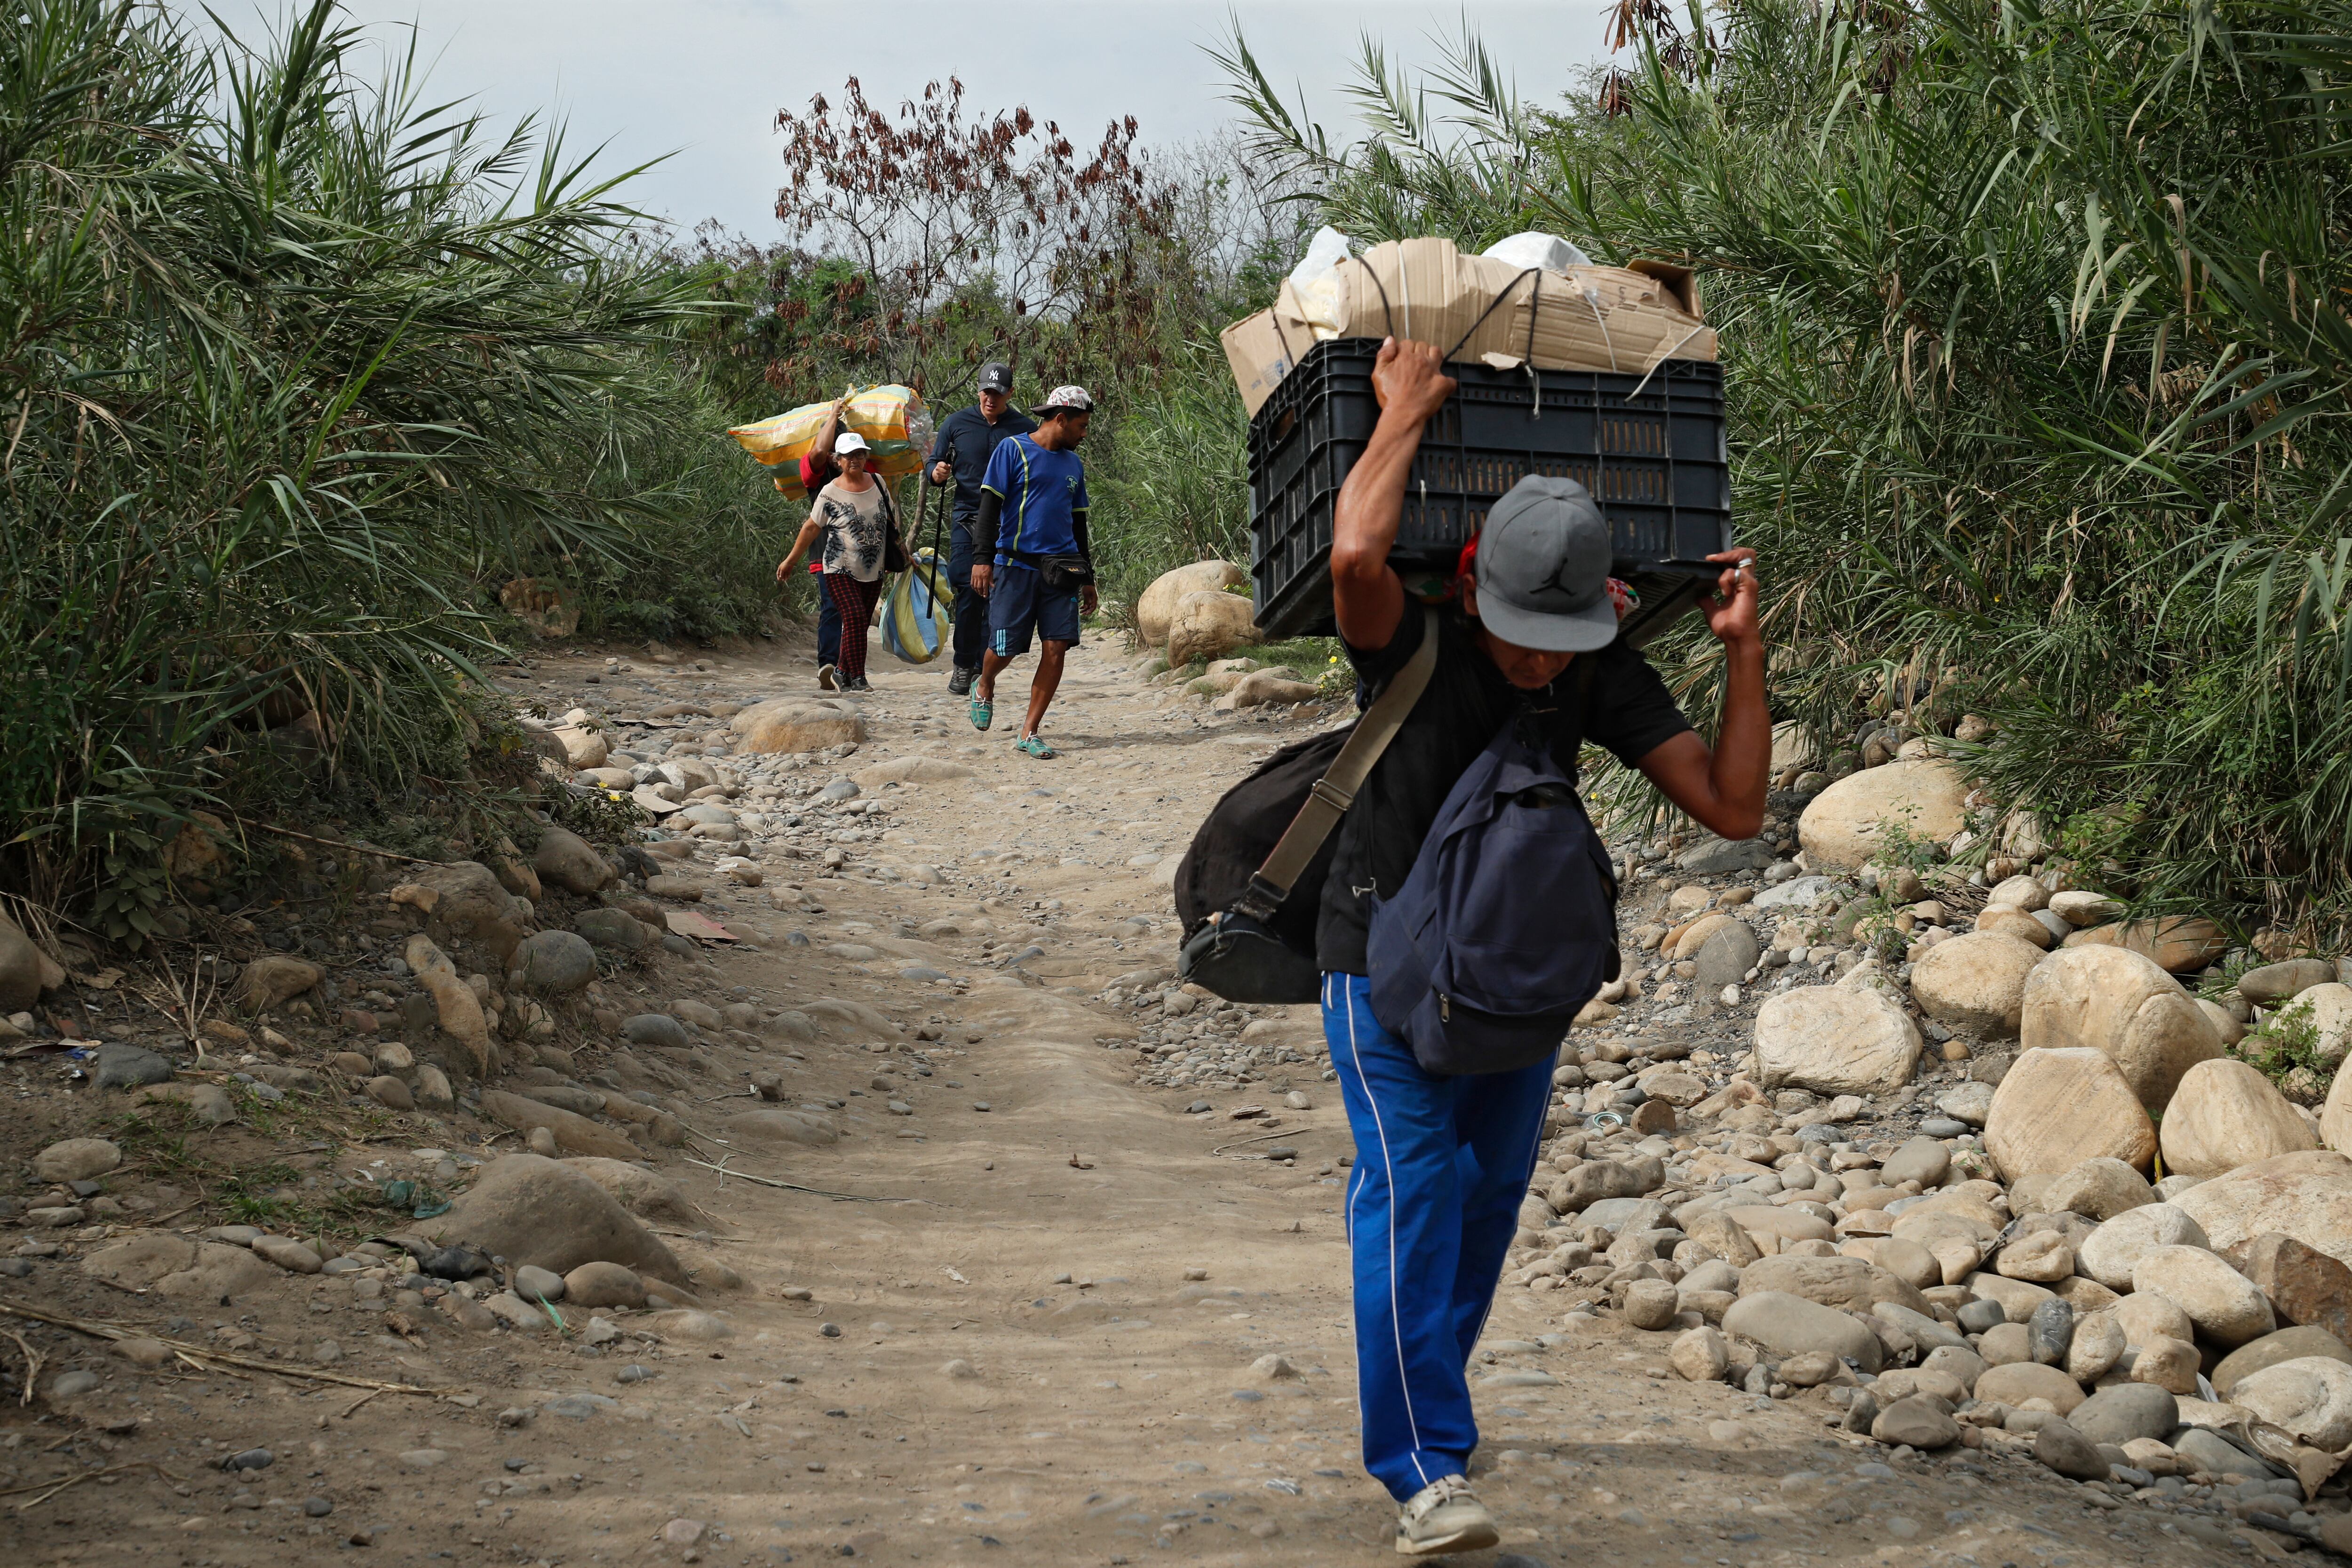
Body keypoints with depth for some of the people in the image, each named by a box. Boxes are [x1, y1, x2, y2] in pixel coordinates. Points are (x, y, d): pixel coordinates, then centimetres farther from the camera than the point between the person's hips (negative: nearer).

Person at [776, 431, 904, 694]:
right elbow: (811, 528, 2)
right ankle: (857, 678, -15)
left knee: (862, 622, 4)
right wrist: (790, 561, 6)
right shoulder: (831, 493, -7)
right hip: (840, 570, -5)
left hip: (873, 572, 5)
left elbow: (891, 519, 21)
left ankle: (843, 672, 18)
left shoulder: (878, 483, 6)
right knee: (855, 616, -19)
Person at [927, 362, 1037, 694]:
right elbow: (935, 465, 16)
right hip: (968, 518, 0)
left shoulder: (1026, 429, 5)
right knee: (968, 591, -11)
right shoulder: (956, 423, 8)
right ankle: (964, 665, -1)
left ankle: (984, 670, 7)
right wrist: (938, 473, -8)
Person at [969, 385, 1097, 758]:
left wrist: (1088, 579, 23)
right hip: (1016, 564, -5)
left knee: (1057, 647, -7)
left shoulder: (1073, 465, 17)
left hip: (1059, 568, 5)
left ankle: (1029, 733, -1)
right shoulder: (1013, 450, 0)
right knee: (1006, 647, -2)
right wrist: (983, 560, -14)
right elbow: (990, 505, -5)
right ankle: (984, 687, 33)